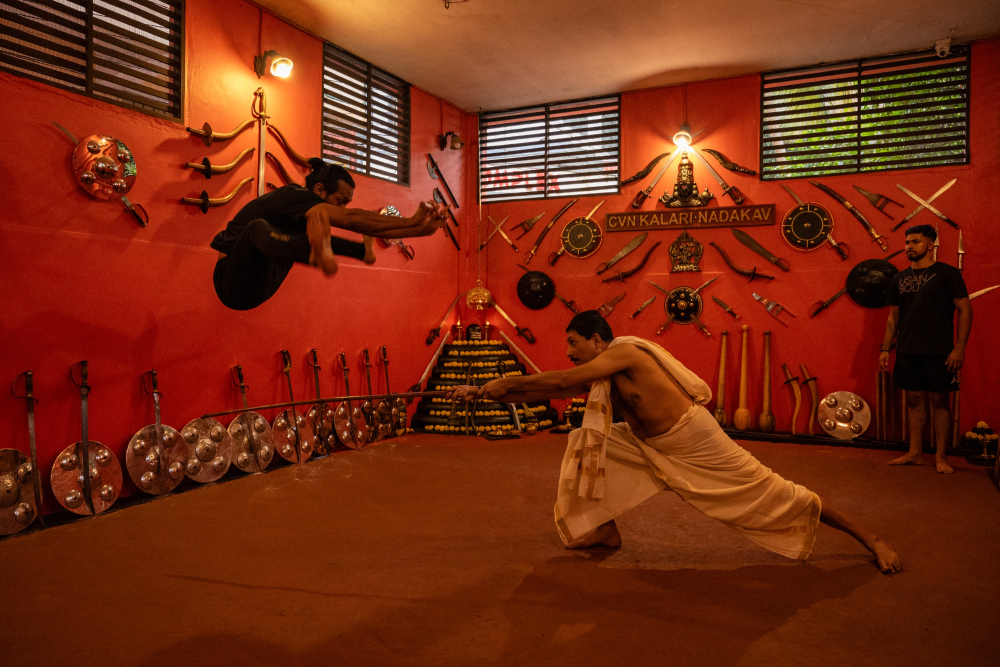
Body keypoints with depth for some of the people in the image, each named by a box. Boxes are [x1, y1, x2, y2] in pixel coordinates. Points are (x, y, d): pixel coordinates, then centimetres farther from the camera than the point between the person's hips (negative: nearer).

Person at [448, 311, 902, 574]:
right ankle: (604, 529, 15)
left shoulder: (625, 351, -22)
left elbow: (562, 382, -30)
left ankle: (871, 539, 19)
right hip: (654, 450, 8)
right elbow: (552, 392, 1)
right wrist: (483, 393, -5)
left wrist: (504, 383, -22)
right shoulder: (598, 377, 4)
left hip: (696, 447, -8)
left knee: (774, 495, 0)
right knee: (585, 442, 3)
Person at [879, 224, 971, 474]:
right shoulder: (900, 278, 12)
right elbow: (893, 316, 16)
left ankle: (940, 456, 11)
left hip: (938, 352, -4)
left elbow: (965, 310, -5)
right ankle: (915, 453, 16)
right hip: (907, 351, 4)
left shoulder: (947, 273, -2)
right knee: (914, 400, 9)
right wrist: (885, 348, 10)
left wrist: (959, 347, -12)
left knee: (939, 401, 2)